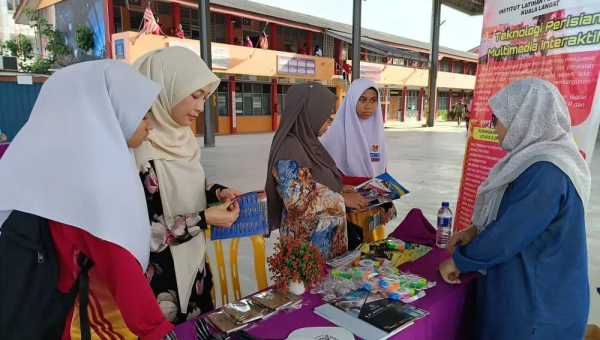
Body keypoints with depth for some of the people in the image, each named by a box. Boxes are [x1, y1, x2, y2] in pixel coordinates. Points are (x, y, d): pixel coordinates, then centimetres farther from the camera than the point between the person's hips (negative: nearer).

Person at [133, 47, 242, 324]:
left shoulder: (180, 137, -1)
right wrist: (204, 219, -22)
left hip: (193, 264, 8)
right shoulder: (139, 151, -26)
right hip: (161, 279, -8)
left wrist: (217, 192, -4)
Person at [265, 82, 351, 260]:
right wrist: (342, 198, -15)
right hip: (309, 242, -8)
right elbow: (299, 205, -25)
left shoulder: (307, 143, 4)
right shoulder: (290, 151, -23)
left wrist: (339, 192, 1)